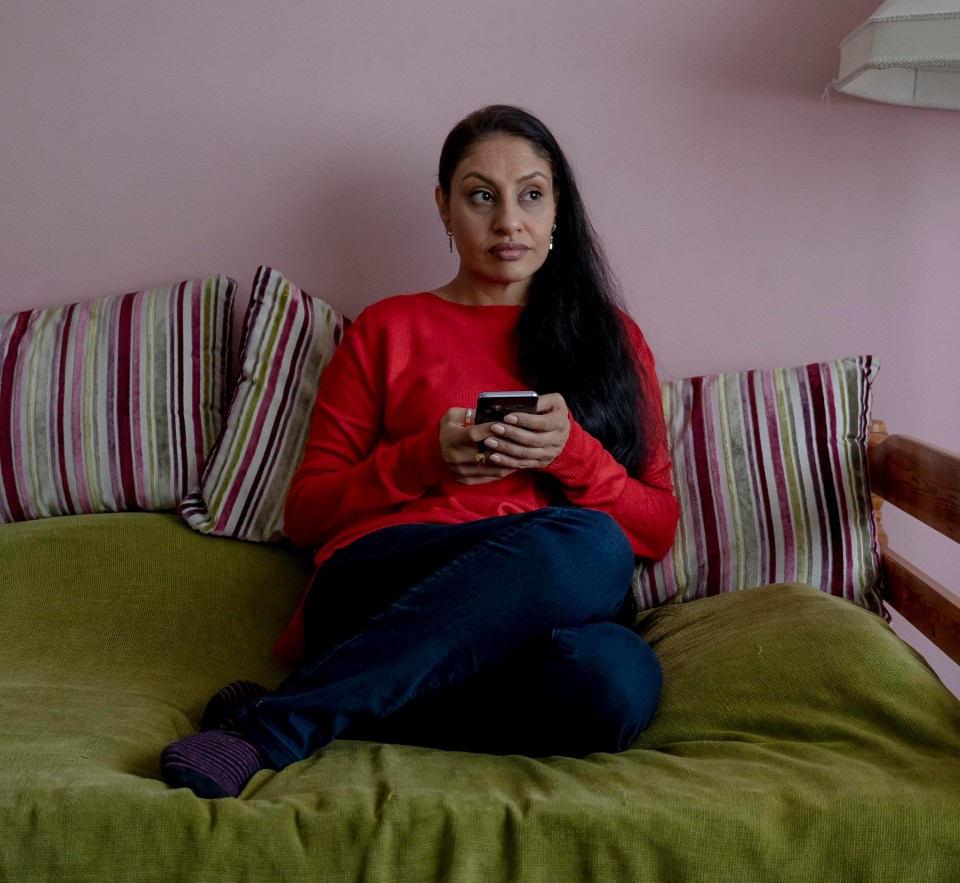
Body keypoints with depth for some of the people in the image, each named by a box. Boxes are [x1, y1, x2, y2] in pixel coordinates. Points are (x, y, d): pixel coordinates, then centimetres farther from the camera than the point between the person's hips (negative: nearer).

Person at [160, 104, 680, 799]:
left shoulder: (611, 336, 22)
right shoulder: (388, 330, 18)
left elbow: (659, 529, 15)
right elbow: (306, 512, 13)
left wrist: (573, 454, -4)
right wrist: (426, 460, -4)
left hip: (536, 620, 3)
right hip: (380, 584, -2)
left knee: (616, 678, -36)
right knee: (588, 546, -35)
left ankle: (276, 721, -27)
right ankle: (270, 729, -34)